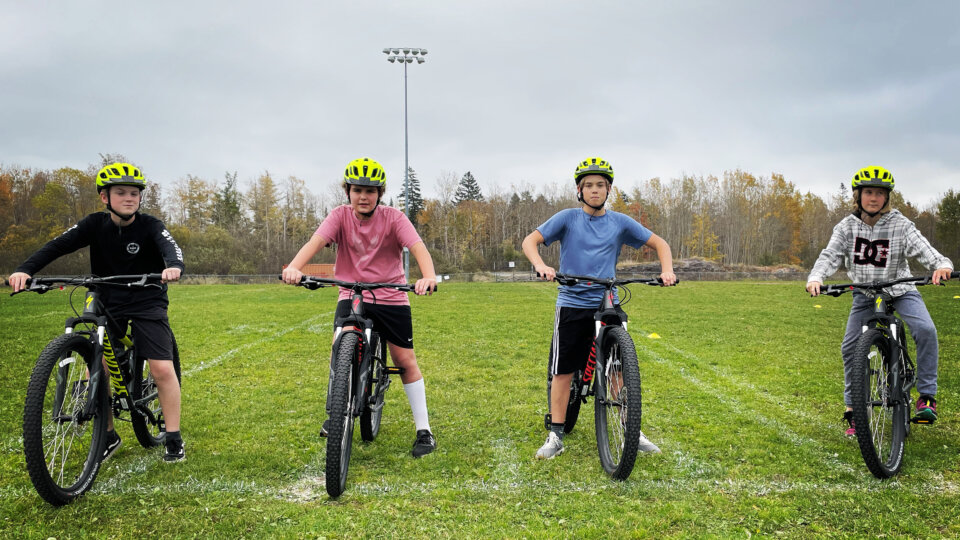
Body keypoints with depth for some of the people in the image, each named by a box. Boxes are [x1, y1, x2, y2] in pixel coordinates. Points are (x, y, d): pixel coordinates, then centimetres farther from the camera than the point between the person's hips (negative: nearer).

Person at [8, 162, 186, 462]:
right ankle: (108, 437, 15)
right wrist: (25, 270, -33)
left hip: (147, 303, -3)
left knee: (162, 369, -13)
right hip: (108, 304, 3)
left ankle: (173, 439, 1)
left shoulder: (149, 226, -12)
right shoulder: (96, 224, -6)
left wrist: (174, 266, -56)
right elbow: (58, 245, -16)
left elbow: (169, 245, -32)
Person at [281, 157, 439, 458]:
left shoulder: (393, 218, -11)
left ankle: (423, 430, 13)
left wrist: (429, 276, -46)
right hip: (351, 295, 1)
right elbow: (316, 241, -24)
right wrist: (294, 267, -44)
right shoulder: (341, 216, -7)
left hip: (391, 297, -1)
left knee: (405, 360, 1)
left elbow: (417, 246, -25)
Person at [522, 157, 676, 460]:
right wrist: (541, 267, -25)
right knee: (563, 371, 2)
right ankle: (555, 436, 11)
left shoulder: (620, 222, 5)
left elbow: (659, 244, 10)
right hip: (572, 304, -2)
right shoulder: (567, 218, 0)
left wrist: (667, 271, -9)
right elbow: (530, 241, -5)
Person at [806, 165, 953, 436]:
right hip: (865, 292, 2)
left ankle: (927, 396, -14)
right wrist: (815, 278, -38)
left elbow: (923, 249, -27)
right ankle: (853, 409, 11)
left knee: (925, 329, -28)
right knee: (850, 346, -4)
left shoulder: (900, 224, -14)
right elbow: (830, 255, -18)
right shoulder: (847, 226, -8)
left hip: (899, 288, -2)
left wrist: (942, 264, -49)